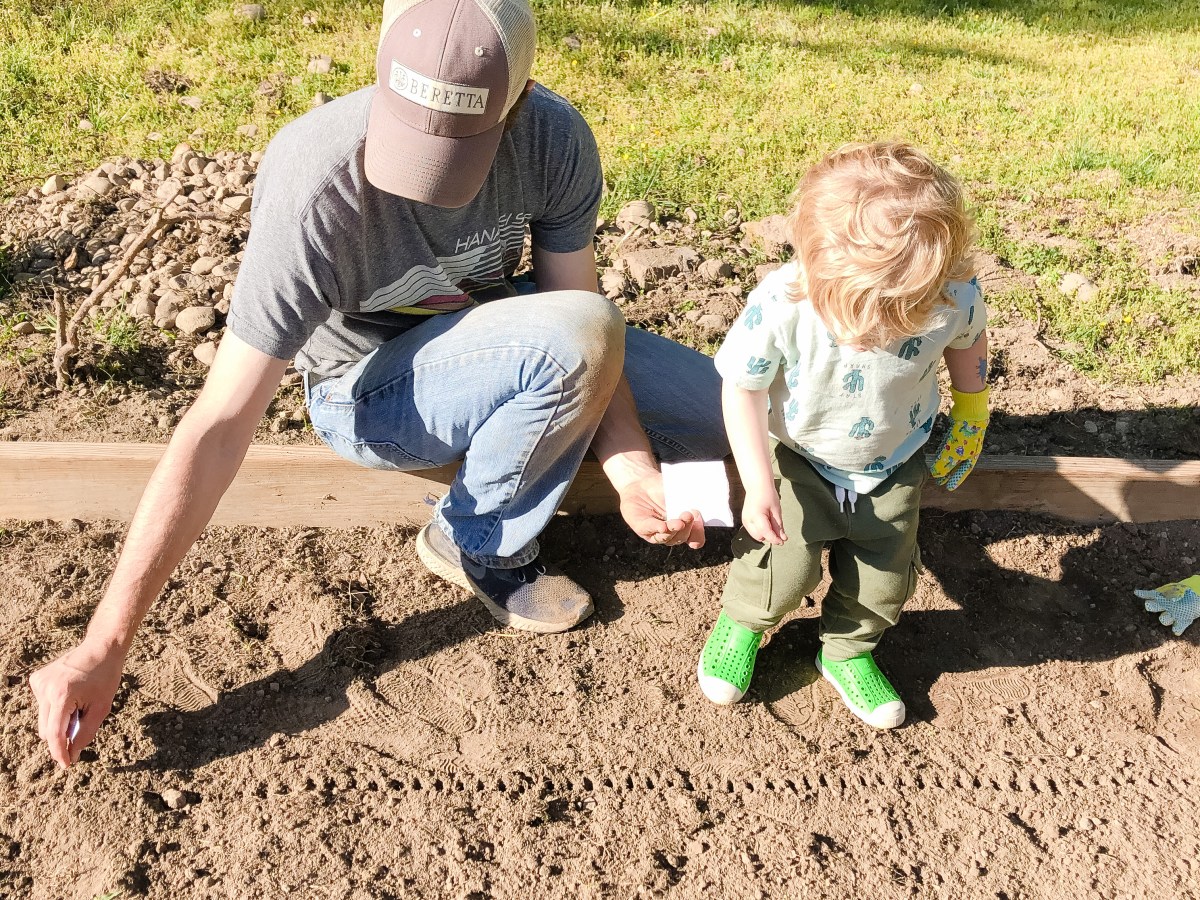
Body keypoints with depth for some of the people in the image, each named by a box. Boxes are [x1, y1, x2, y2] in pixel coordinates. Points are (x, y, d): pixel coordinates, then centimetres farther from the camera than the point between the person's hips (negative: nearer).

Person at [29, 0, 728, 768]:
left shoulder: (555, 138, -22)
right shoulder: (314, 191, -34)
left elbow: (580, 320, -12)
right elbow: (221, 424, -33)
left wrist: (632, 467, -26)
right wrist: (104, 649, -32)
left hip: (502, 341, 4)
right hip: (374, 391, -4)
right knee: (579, 334, -34)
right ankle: (481, 545, -9)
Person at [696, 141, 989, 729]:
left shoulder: (955, 298, -29)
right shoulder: (779, 304, -37)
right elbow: (742, 389, -20)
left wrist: (970, 422, 9)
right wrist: (758, 485, -21)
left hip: (893, 464, 3)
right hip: (797, 459, -2)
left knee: (885, 575, 10)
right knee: (784, 568, -6)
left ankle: (848, 650, 42)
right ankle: (741, 624, 29)